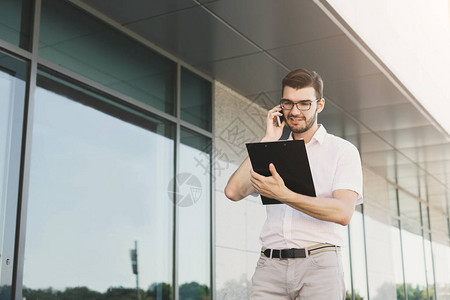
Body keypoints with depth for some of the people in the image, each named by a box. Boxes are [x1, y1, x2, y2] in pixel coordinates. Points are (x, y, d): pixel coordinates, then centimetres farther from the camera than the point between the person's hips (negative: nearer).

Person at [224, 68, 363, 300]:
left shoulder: (342, 150, 7)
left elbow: (343, 213, -8)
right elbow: (233, 192, 3)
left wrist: (283, 195, -17)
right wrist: (268, 141, 4)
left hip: (318, 263, -2)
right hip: (270, 265, 3)